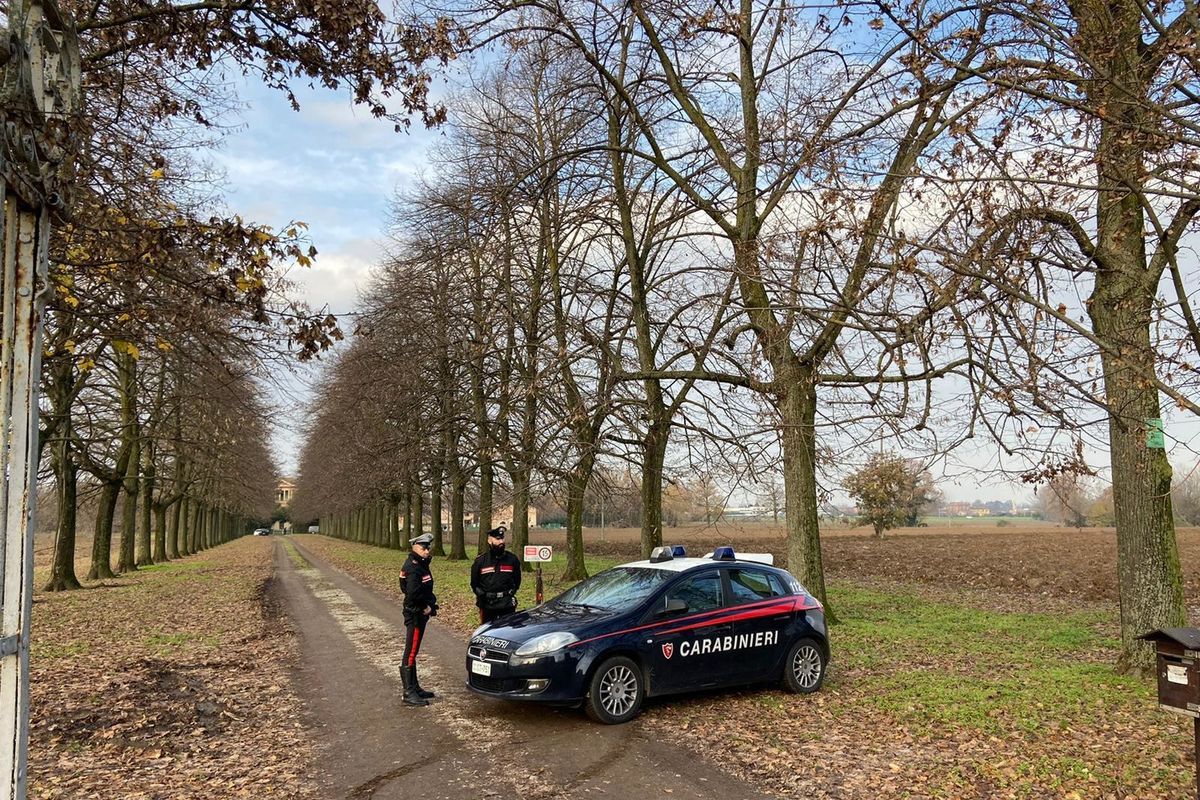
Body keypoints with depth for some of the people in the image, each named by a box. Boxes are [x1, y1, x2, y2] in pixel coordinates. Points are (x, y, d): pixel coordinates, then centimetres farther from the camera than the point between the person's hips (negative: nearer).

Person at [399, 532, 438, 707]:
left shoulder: (421, 565, 13)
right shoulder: (413, 567, -18)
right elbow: (413, 593, -30)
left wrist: (429, 604, -2)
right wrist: (426, 606, -15)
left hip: (419, 613, 10)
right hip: (415, 614, -10)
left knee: (413, 651, 17)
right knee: (411, 653, -5)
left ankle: (415, 688, 27)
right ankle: (409, 693, -2)